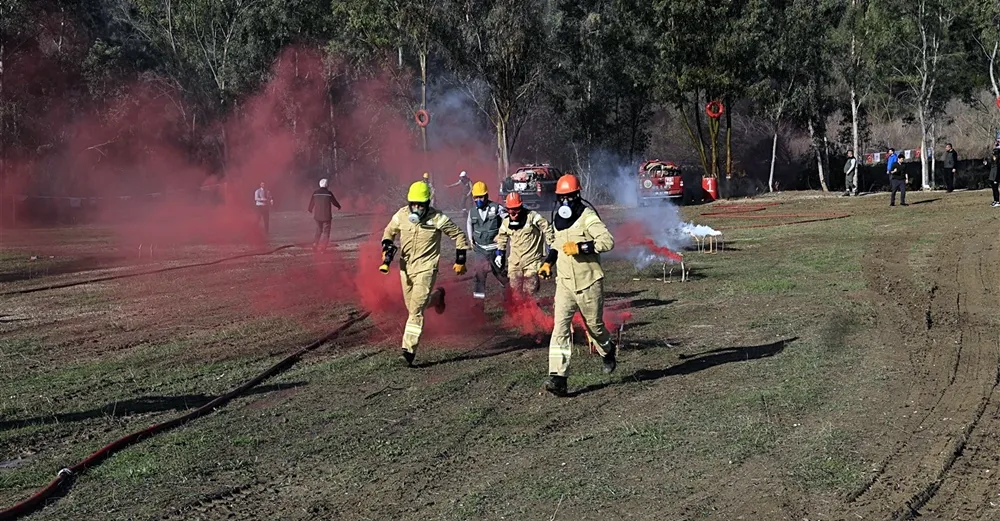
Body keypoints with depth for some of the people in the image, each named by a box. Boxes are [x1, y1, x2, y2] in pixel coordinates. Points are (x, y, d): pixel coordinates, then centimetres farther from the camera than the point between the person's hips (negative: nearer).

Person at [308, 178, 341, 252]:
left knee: (318, 230, 19)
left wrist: (310, 210, 31)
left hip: (317, 216, 3)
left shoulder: (315, 193, -1)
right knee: (326, 231, 5)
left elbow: (311, 202, 10)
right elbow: (334, 201, 4)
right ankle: (323, 247, -2)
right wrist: (339, 206, 26)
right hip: (327, 216, -3)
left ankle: (315, 244, 5)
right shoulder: (329, 193, -8)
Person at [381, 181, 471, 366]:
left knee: (416, 309, -15)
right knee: (412, 306, 17)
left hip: (426, 267, -5)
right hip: (406, 267, 5)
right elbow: (389, 232, 17)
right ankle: (437, 296, 47)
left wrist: (460, 260, 0)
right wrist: (387, 250, -1)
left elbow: (458, 235, -2)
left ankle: (409, 347, -12)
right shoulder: (401, 216, -4)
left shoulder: (437, 218, -14)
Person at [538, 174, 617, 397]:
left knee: (594, 325, 13)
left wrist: (581, 247, -32)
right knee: (560, 327, -11)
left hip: (589, 283, -5)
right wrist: (548, 262, 14)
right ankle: (557, 378, -18)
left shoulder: (587, 217, -12)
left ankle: (608, 351, 48)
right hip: (564, 284, 5)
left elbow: (608, 241, -25)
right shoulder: (558, 219, 11)